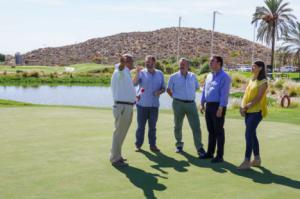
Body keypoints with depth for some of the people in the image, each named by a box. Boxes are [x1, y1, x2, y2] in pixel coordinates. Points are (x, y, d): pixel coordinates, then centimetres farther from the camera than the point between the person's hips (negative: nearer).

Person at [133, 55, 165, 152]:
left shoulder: (160, 74, 9)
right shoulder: (142, 73, -1)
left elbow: (163, 88, 13)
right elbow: (134, 83, -16)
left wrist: (159, 92, -8)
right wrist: (137, 72, -27)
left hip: (154, 105, 2)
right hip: (142, 104, -2)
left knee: (152, 126, 9)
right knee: (141, 126, 2)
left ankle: (152, 145, 17)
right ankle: (138, 145, 11)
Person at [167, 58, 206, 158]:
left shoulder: (193, 76, 7)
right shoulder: (174, 77, -1)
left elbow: (196, 87, 20)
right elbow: (168, 90, 7)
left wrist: (189, 95, 11)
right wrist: (176, 97, 4)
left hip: (191, 104, 1)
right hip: (178, 104, -1)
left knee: (196, 126, -7)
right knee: (178, 126, 11)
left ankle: (199, 148, -5)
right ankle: (179, 145, 30)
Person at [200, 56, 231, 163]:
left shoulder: (224, 77, -11)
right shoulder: (209, 76, 14)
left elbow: (224, 94, -16)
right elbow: (204, 90, 19)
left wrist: (220, 108, -20)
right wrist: (202, 104, 14)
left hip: (218, 106, -7)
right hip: (208, 106, 8)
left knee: (219, 131, -1)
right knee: (211, 131, 14)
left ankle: (219, 156, 6)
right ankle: (210, 152, 23)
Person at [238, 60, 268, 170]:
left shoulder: (263, 82, -9)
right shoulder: (252, 80, 15)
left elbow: (258, 97, -16)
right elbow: (246, 94, 12)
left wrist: (247, 107, -17)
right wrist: (242, 107, -1)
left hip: (256, 111, -8)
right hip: (248, 112, 8)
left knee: (249, 135, -12)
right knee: (252, 135, 11)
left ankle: (247, 161, -8)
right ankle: (257, 159, 21)